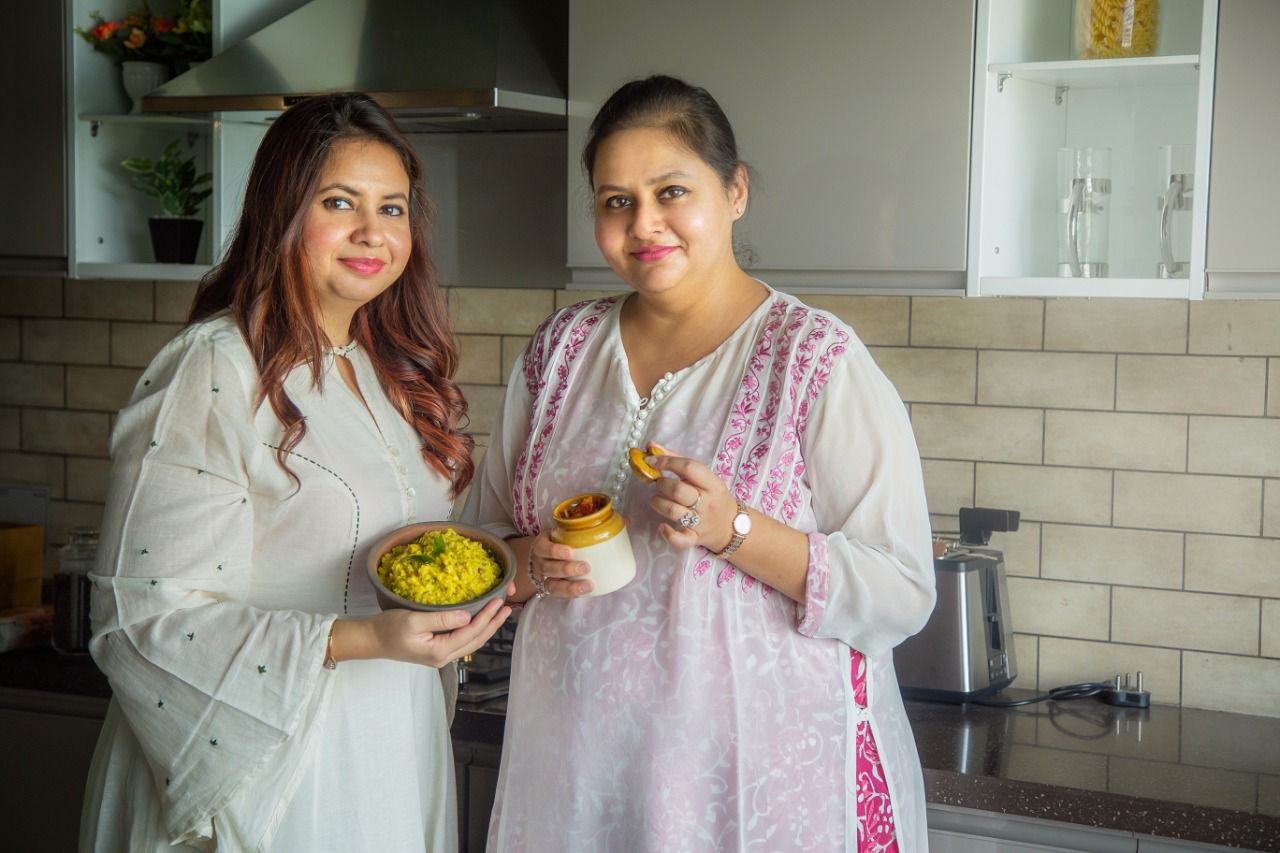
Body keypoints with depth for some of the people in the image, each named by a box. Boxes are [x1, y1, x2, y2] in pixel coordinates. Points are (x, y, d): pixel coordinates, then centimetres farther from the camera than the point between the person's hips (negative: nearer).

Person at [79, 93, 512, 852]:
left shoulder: (396, 371, 9)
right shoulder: (214, 374, -16)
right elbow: (146, 618, -20)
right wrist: (359, 639, -28)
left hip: (398, 755, 7)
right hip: (262, 767, -7)